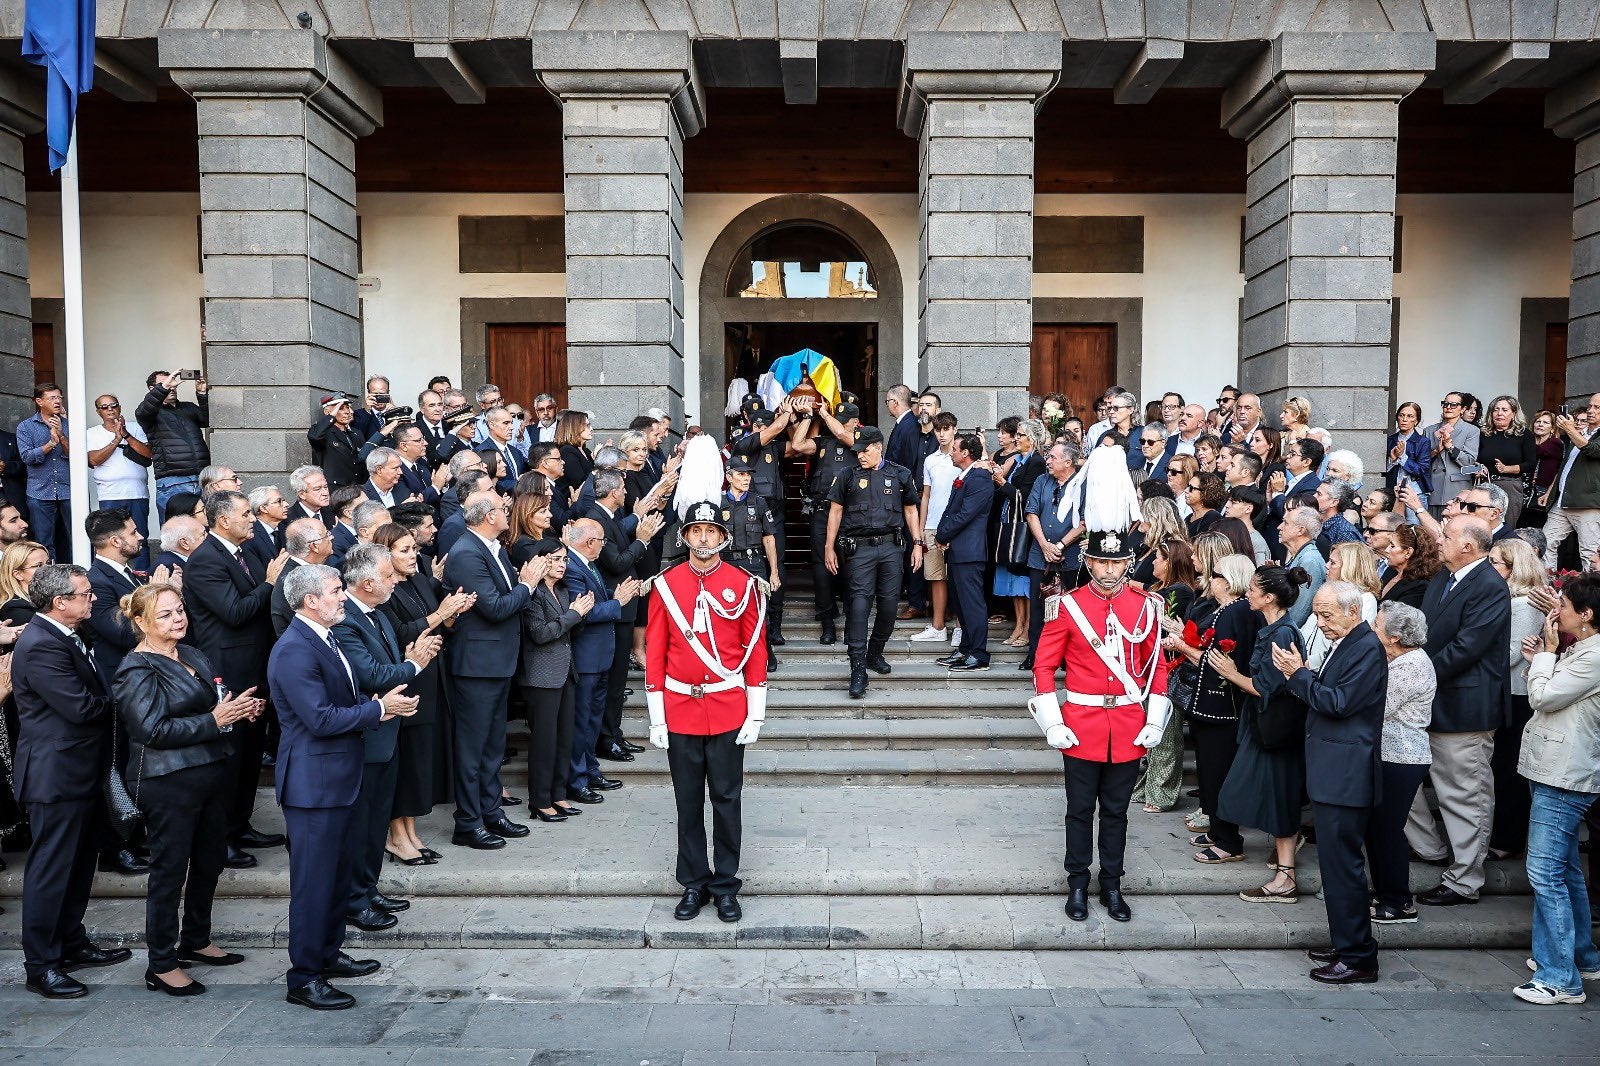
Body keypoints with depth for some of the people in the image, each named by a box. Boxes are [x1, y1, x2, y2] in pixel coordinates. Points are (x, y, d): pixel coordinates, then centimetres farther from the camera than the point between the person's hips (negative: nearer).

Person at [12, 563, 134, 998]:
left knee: (79, 866, 19)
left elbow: (91, 696, 12)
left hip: (80, 772, 10)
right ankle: (40, 965, 12)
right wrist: (121, 700, -9)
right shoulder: (41, 646, -21)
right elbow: (81, 706, -25)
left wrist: (108, 698, -7)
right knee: (50, 871, 1)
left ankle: (72, 943, 32)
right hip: (56, 777, -10)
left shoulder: (63, 637, 10)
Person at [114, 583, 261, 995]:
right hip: (168, 784, -8)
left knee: (209, 861, 18)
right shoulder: (137, 671, -14)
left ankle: (196, 942, 35)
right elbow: (154, 730, -21)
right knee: (169, 871, 2)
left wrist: (240, 709, 2)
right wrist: (214, 720, -23)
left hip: (211, 772, 8)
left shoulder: (192, 656, 11)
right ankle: (161, 965, 15)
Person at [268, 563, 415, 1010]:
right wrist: (380, 709, -17)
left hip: (338, 777, 10)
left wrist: (384, 704, -1)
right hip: (313, 783, -10)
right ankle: (304, 978, 12)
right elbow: (320, 719, -26)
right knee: (314, 880, 0)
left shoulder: (324, 638, 10)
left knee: (337, 873, 20)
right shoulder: (294, 650, -22)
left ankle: (328, 954, 35)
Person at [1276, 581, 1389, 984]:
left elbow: (1339, 703, -20)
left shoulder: (1367, 648, -15)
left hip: (1345, 776, -10)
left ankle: (1358, 959, 5)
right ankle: (1346, 946, 28)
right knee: (1337, 861, 17)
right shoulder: (1343, 644, 14)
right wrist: (1300, 674, 3)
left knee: (1341, 863, -5)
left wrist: (1299, 674, -13)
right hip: (1331, 773, 10)